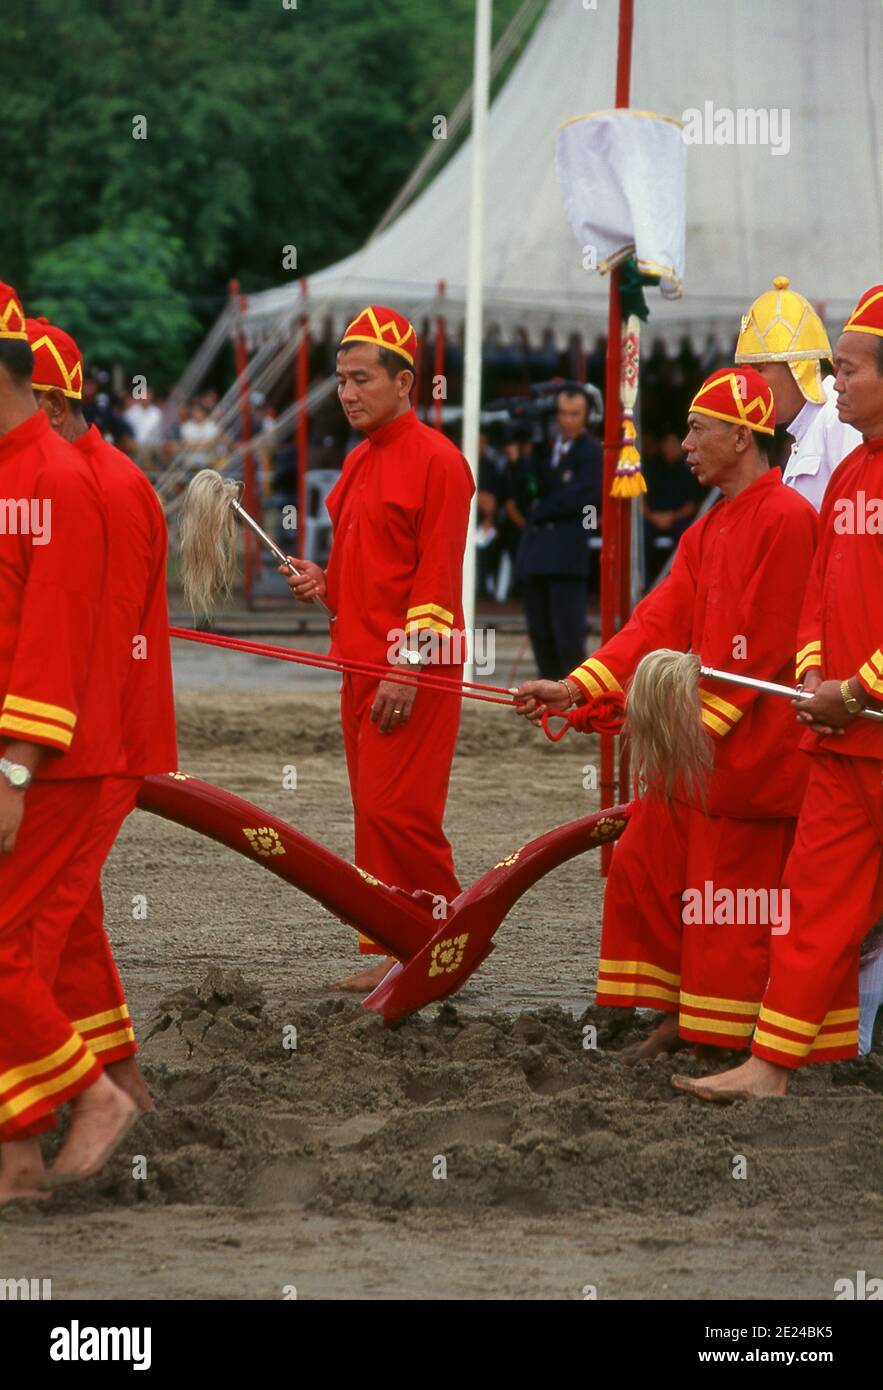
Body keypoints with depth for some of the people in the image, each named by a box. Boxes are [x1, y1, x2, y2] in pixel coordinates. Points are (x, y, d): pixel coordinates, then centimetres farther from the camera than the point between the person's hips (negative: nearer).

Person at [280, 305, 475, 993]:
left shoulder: (436, 460, -10)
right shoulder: (358, 462, 17)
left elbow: (438, 578, -15)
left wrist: (408, 667, -20)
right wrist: (325, 581, 7)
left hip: (412, 668, -9)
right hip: (360, 663, 9)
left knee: (395, 811, -11)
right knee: (375, 812, 8)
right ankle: (392, 953, 12)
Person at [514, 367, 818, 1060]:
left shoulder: (785, 517, -16)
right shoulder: (709, 530, 15)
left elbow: (761, 646, -19)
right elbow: (662, 621, 10)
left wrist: (697, 726, -18)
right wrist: (577, 686, 0)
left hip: (749, 744, -10)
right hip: (697, 744, 10)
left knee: (727, 897, -3)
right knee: (644, 867, 12)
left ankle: (721, 1048, 7)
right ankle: (681, 1017, 22)